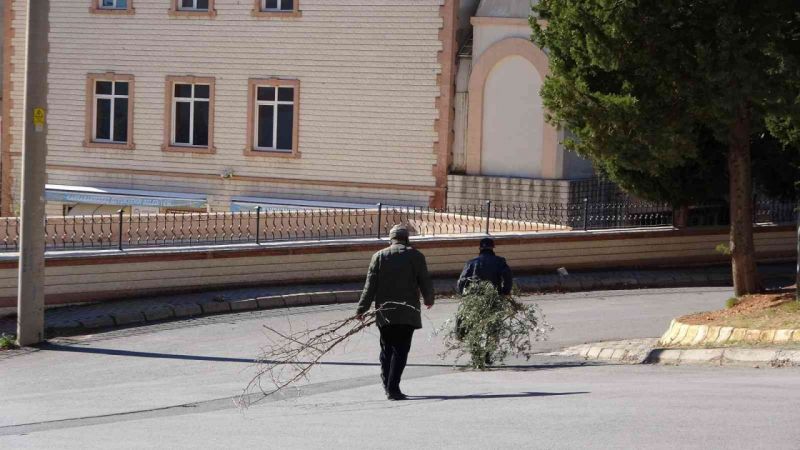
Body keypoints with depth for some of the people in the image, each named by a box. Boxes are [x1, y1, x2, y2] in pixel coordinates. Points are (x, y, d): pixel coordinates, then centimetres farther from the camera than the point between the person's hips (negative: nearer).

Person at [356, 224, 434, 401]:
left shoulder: (379, 256, 3)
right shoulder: (415, 256, 0)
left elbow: (370, 285, 1)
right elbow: (425, 282, 4)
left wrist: (362, 309, 5)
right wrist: (429, 299, 23)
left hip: (384, 312, 2)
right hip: (407, 312, -2)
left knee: (386, 348, 15)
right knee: (401, 350, -2)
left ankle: (387, 384, 14)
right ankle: (393, 388, -10)